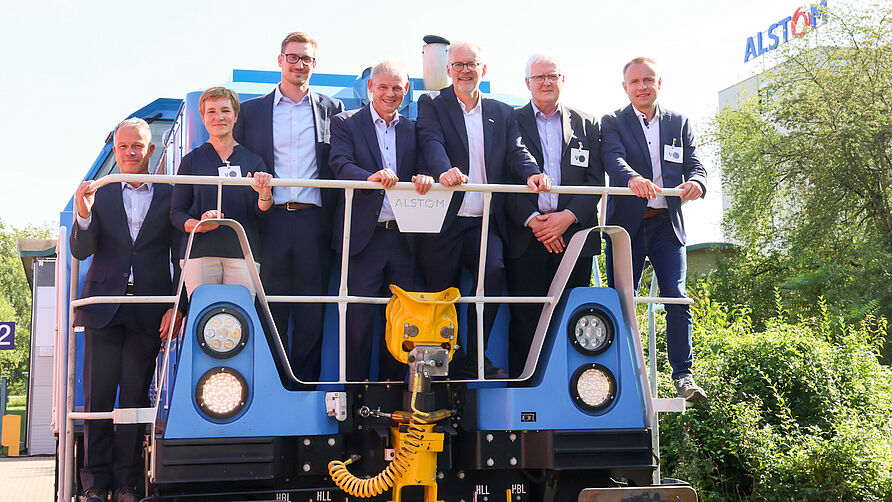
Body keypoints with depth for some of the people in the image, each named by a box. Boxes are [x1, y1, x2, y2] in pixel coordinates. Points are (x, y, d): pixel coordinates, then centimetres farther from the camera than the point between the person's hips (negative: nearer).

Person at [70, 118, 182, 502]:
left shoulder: (170, 196, 8)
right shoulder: (100, 195, 10)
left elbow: (181, 257, 6)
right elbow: (81, 251, 2)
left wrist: (177, 305, -5)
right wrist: (83, 214, -17)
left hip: (149, 309, -1)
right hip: (104, 306, 1)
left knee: (135, 395, 1)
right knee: (97, 395, 0)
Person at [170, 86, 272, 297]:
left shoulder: (253, 161, 13)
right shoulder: (191, 161, 10)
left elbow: (262, 213, 6)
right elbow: (176, 213, 8)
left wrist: (265, 193, -15)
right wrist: (199, 225, -13)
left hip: (243, 254, 1)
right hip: (200, 253, -1)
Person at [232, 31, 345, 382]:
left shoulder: (332, 109, 13)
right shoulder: (252, 110, 12)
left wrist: (337, 220, -2)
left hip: (314, 220, 0)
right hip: (270, 220, 0)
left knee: (312, 311, 2)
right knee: (271, 310, 0)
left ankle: (305, 386, 7)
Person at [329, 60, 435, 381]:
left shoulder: (413, 129, 17)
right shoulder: (345, 123, 5)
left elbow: (424, 163, 6)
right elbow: (341, 165, -10)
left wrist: (423, 177, -19)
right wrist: (371, 177, -30)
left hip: (403, 237, 4)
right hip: (365, 234, -3)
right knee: (360, 315, -3)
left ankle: (393, 385, 15)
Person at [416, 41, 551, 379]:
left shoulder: (502, 113, 17)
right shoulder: (431, 105, 7)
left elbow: (516, 151, 4)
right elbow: (432, 142, -12)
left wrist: (532, 173, -20)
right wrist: (444, 171, -35)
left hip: (484, 222, 2)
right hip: (443, 220, -1)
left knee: (493, 271, -22)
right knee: (440, 293, -1)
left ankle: (475, 359, -10)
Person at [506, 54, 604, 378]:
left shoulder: (586, 125, 14)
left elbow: (596, 180, 7)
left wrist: (568, 217, -8)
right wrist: (531, 220, -10)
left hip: (573, 233, 2)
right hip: (526, 234, -1)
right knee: (525, 318, -3)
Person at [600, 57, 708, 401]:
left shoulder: (679, 123, 14)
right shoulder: (612, 123, 5)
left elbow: (694, 164, 5)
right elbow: (613, 158, -14)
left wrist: (695, 183, -20)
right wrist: (633, 178, -36)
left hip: (667, 224, 2)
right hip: (627, 225, -2)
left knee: (677, 299, -7)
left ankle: (683, 374, -1)